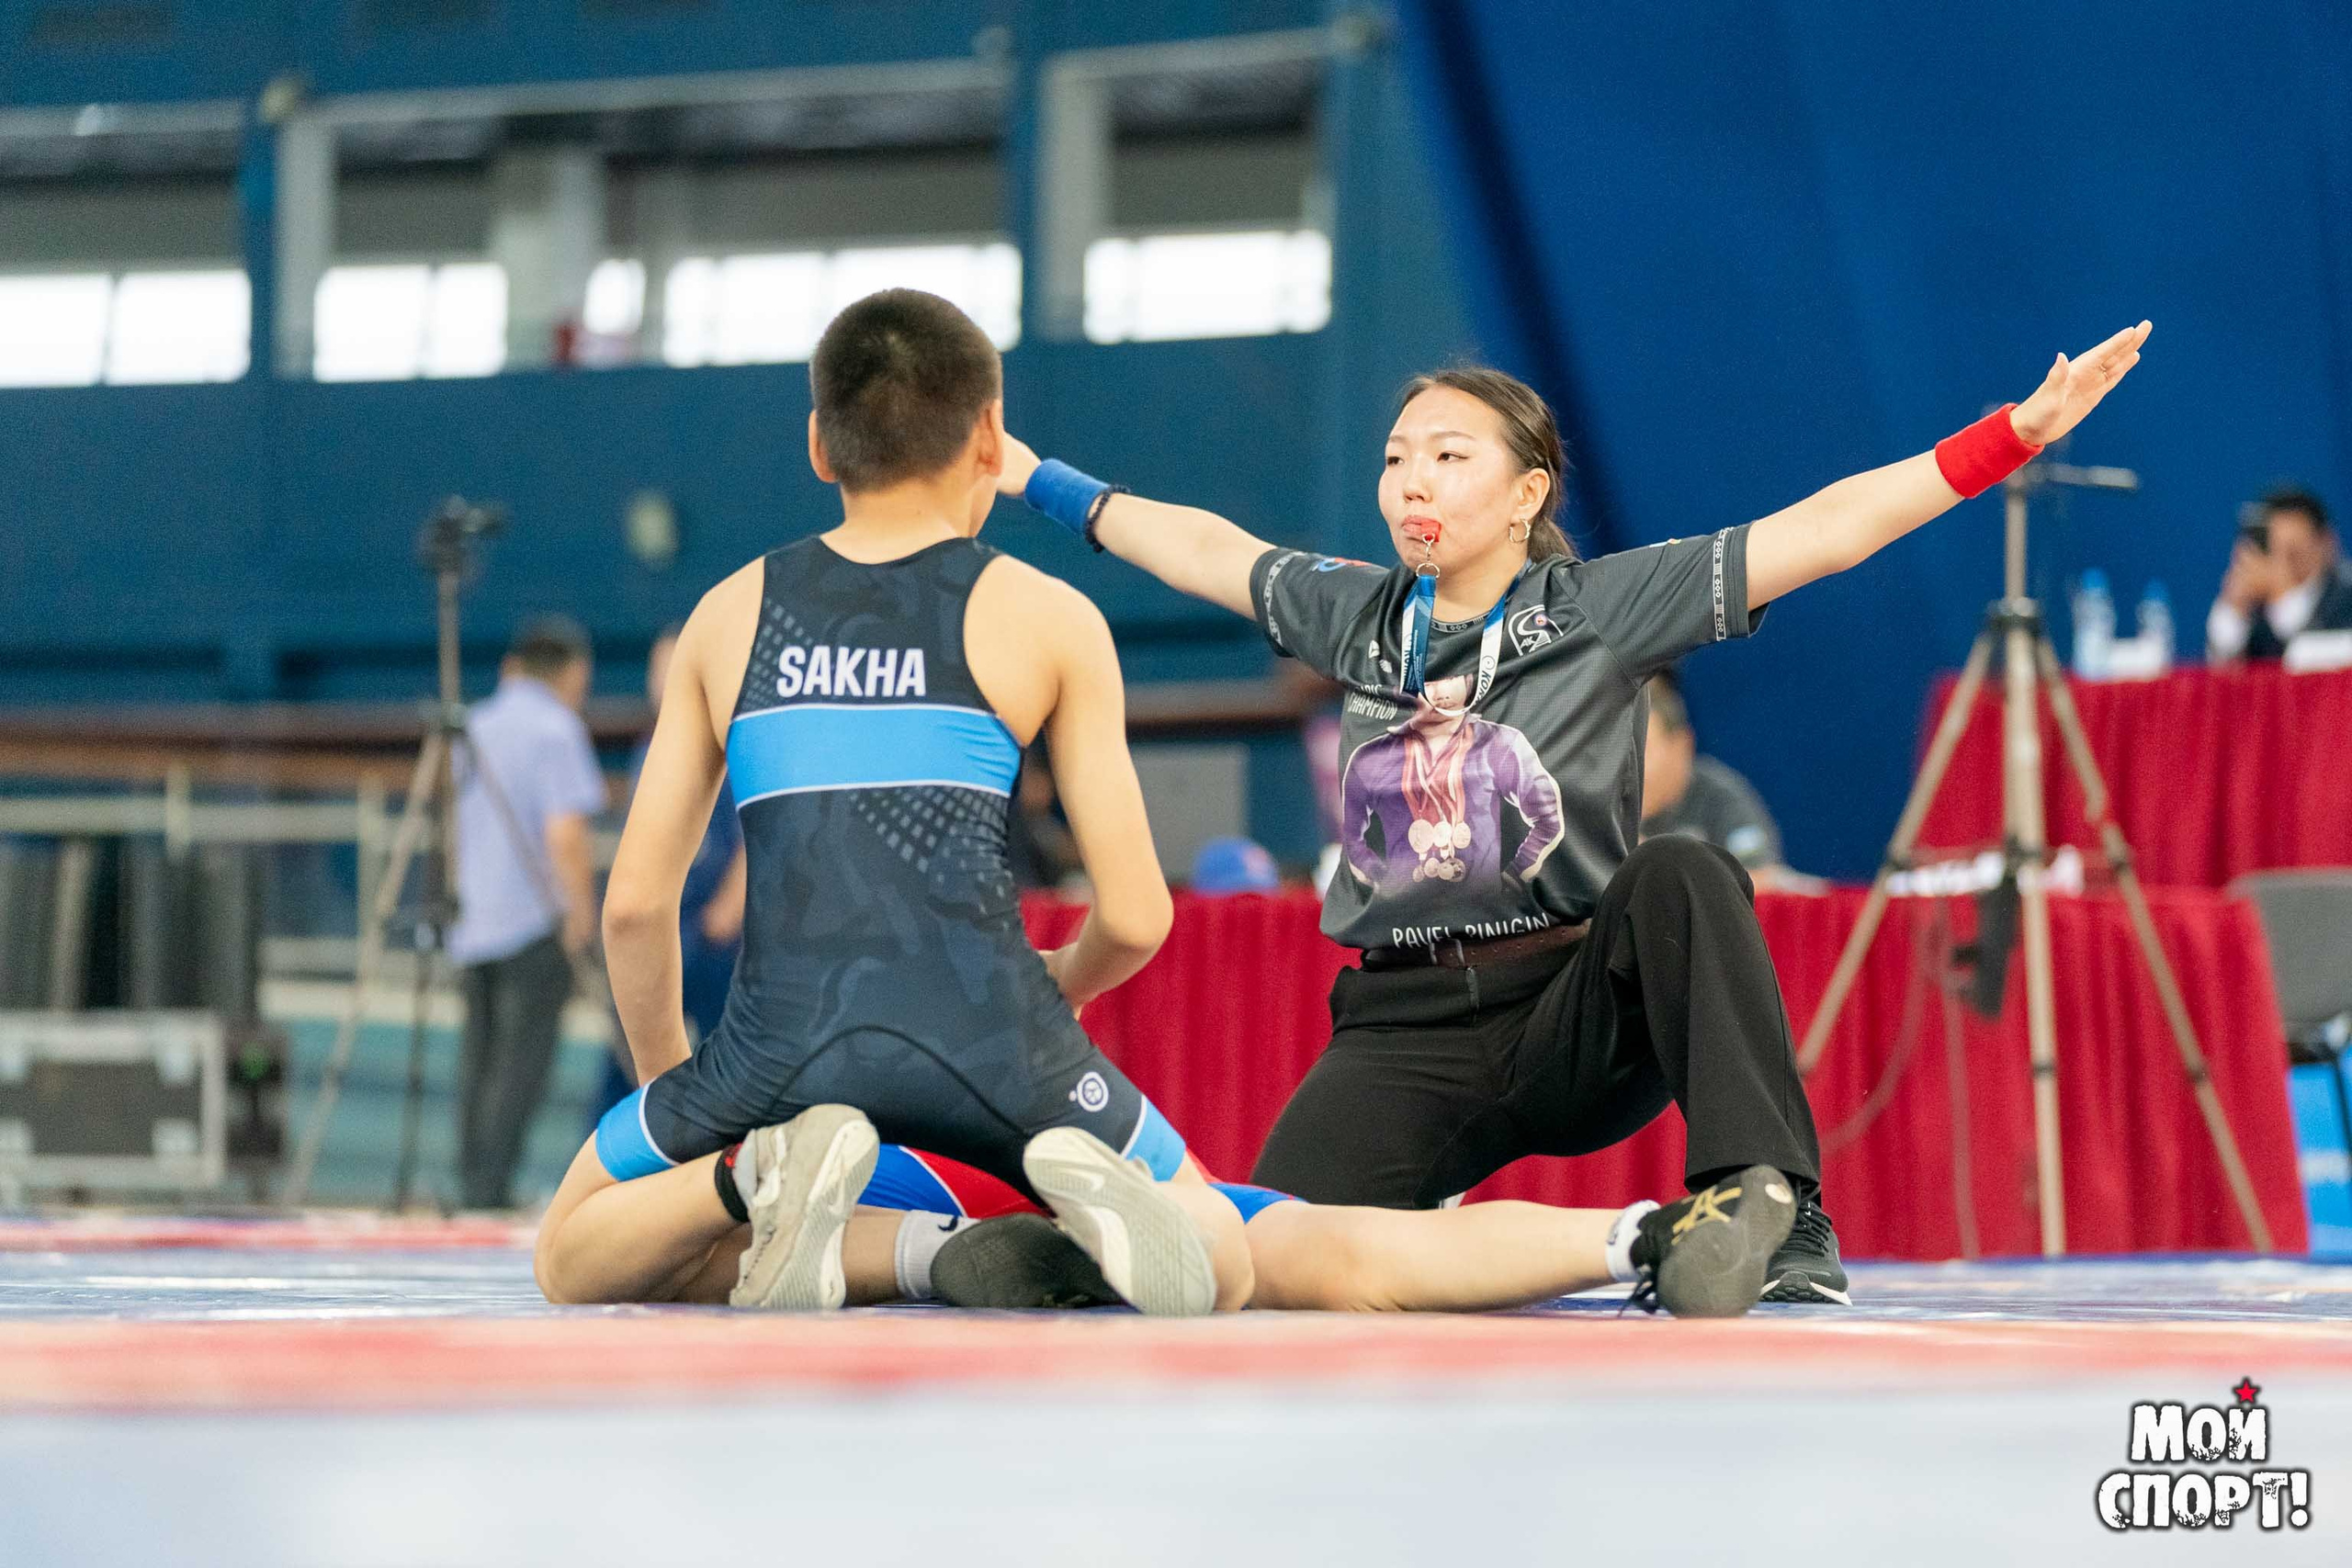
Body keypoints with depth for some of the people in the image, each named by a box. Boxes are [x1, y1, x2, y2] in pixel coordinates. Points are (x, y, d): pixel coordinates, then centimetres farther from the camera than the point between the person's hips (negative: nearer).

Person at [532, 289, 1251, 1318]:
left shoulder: (731, 615, 18)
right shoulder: (1048, 620, 11)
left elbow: (635, 902, 17)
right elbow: (1134, 918, 8)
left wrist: (669, 1082, 32)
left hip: (783, 1036, 1)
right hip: (984, 1026, -1)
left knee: (570, 1263, 23)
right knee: (1221, 1266, 21)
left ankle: (759, 1170, -9)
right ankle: (1085, 1178, -14)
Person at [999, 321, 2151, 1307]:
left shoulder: (1601, 607, 0)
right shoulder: (1357, 616, 13)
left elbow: (1819, 531, -7)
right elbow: (1204, 548, 29)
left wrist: (2012, 436, -14)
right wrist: (1037, 480, 35)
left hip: (1575, 1015, -3)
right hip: (1403, 1034, 3)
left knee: (1678, 875, -35)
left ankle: (1777, 1217, -34)